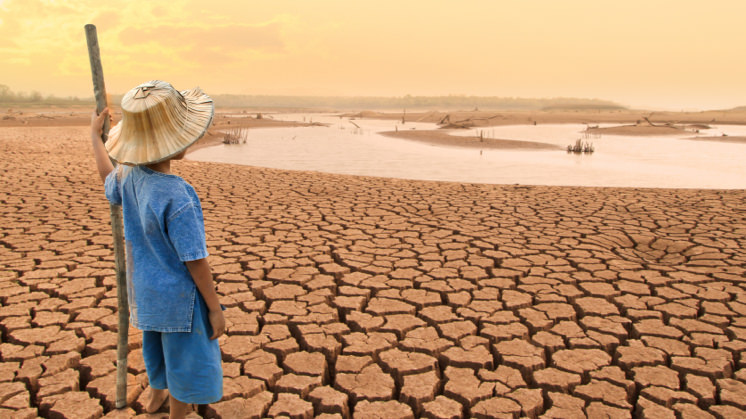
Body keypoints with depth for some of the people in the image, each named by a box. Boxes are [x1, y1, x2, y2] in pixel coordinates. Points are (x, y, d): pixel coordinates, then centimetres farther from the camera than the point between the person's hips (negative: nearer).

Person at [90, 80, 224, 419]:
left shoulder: (128, 174, -9)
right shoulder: (178, 199, -33)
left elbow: (109, 183, 17)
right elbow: (195, 261, -26)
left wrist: (95, 136, 30)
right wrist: (215, 308, -14)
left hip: (144, 288, 8)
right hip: (178, 296, -8)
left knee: (157, 344, 32)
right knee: (185, 360, 14)